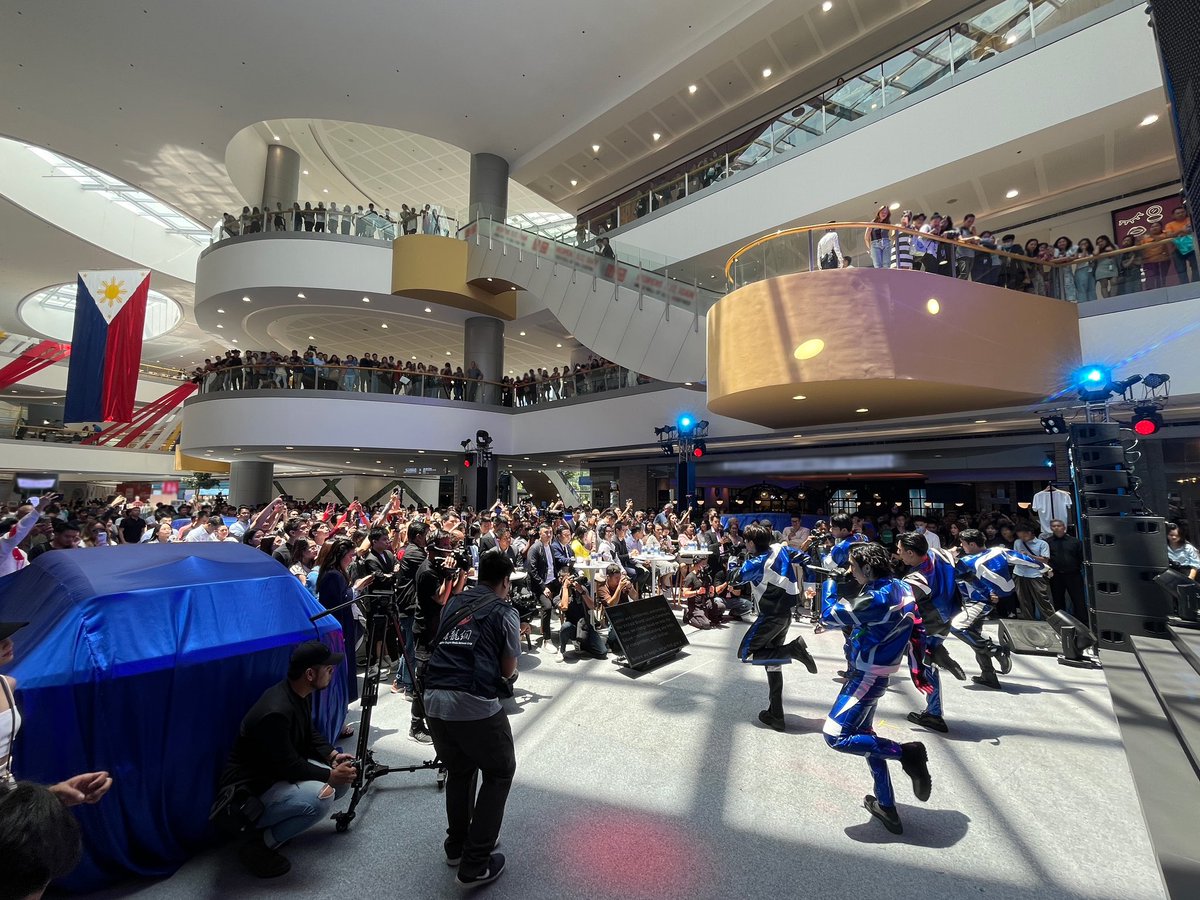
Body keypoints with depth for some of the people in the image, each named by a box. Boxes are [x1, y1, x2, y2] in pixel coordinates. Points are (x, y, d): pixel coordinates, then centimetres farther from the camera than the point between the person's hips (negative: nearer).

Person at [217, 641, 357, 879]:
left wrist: (332, 755, -3)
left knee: (342, 780, 0)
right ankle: (258, 844, -7)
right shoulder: (276, 712, -33)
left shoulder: (301, 694, -4)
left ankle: (274, 823, 10)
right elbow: (288, 766, -25)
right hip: (249, 791, -9)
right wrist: (330, 775, -15)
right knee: (321, 798, -29)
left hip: (278, 772, 9)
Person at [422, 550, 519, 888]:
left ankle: (456, 845, 42)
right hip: (475, 703, -6)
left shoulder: (452, 603, 16)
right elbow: (508, 670, 5)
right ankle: (474, 865, 18)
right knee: (499, 773, 17)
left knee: (458, 770, 29)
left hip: (434, 699, 6)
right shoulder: (504, 611, 0)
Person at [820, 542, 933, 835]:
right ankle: (886, 806, 29)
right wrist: (917, 668, 19)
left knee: (836, 736, -9)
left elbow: (830, 614, -20)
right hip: (872, 673, 10)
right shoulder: (900, 588, 1)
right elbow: (916, 630, 10)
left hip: (866, 676, -10)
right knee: (864, 735, 20)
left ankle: (906, 752, -5)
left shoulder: (876, 597, -27)